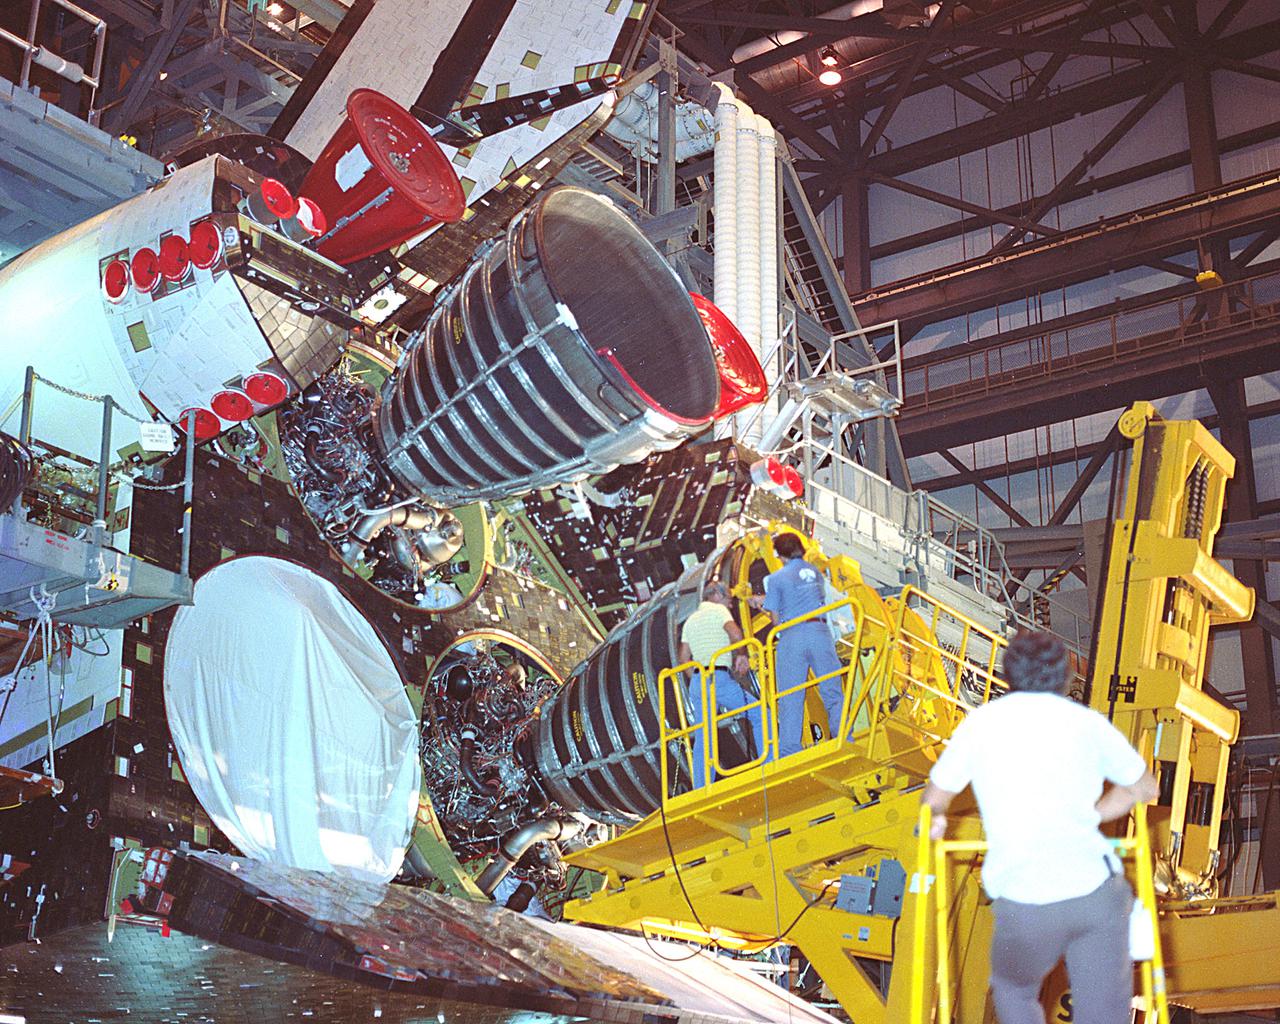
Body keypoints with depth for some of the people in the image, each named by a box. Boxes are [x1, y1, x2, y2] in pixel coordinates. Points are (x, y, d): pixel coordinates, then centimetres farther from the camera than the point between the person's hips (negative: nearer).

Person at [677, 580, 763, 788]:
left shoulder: (690, 621, 22)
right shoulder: (718, 610, 2)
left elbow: (684, 657, 16)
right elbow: (735, 633, -17)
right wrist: (741, 655, -1)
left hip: (697, 682, 7)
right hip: (720, 679, -7)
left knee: (702, 739, 7)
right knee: (759, 715, 3)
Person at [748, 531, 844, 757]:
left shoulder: (776, 579, 1)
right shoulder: (814, 572, 15)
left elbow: (776, 620, 1)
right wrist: (765, 600, 37)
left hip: (791, 637, -3)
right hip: (819, 631, 3)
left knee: (790, 700, 0)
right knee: (833, 692, 4)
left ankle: (789, 752, -4)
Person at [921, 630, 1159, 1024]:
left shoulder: (982, 721, 9)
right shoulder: (1089, 721, 12)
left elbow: (936, 796, 20)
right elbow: (1144, 787, 26)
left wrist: (936, 819, 40)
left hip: (1024, 900, -1)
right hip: (1096, 887, 1)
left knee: (1014, 992, 26)